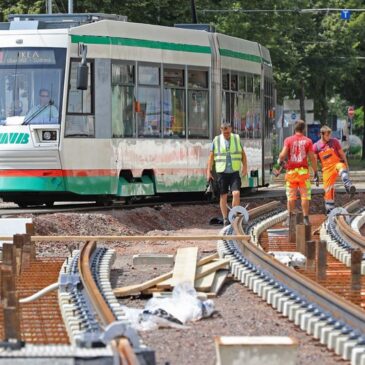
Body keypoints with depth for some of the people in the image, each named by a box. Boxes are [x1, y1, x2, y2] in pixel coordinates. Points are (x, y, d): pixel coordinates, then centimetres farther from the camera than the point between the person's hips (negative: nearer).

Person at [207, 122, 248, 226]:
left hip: (235, 172, 0)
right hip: (221, 172, 0)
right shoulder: (216, 140, 1)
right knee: (223, 196, 4)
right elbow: (211, 156, 4)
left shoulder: (237, 139, 5)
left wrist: (245, 167, 2)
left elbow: (243, 154, 11)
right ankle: (225, 219, 13)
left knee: (236, 193, -14)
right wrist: (209, 171, 0)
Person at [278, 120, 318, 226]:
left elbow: (283, 154, -10)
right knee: (305, 196, 4)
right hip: (303, 171, -1)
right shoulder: (308, 141, -1)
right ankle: (305, 218, 0)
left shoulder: (288, 140, -1)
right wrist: (315, 171, 5)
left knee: (291, 196, 9)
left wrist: (280, 160, 12)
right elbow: (312, 158, -3)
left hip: (291, 170, 1)